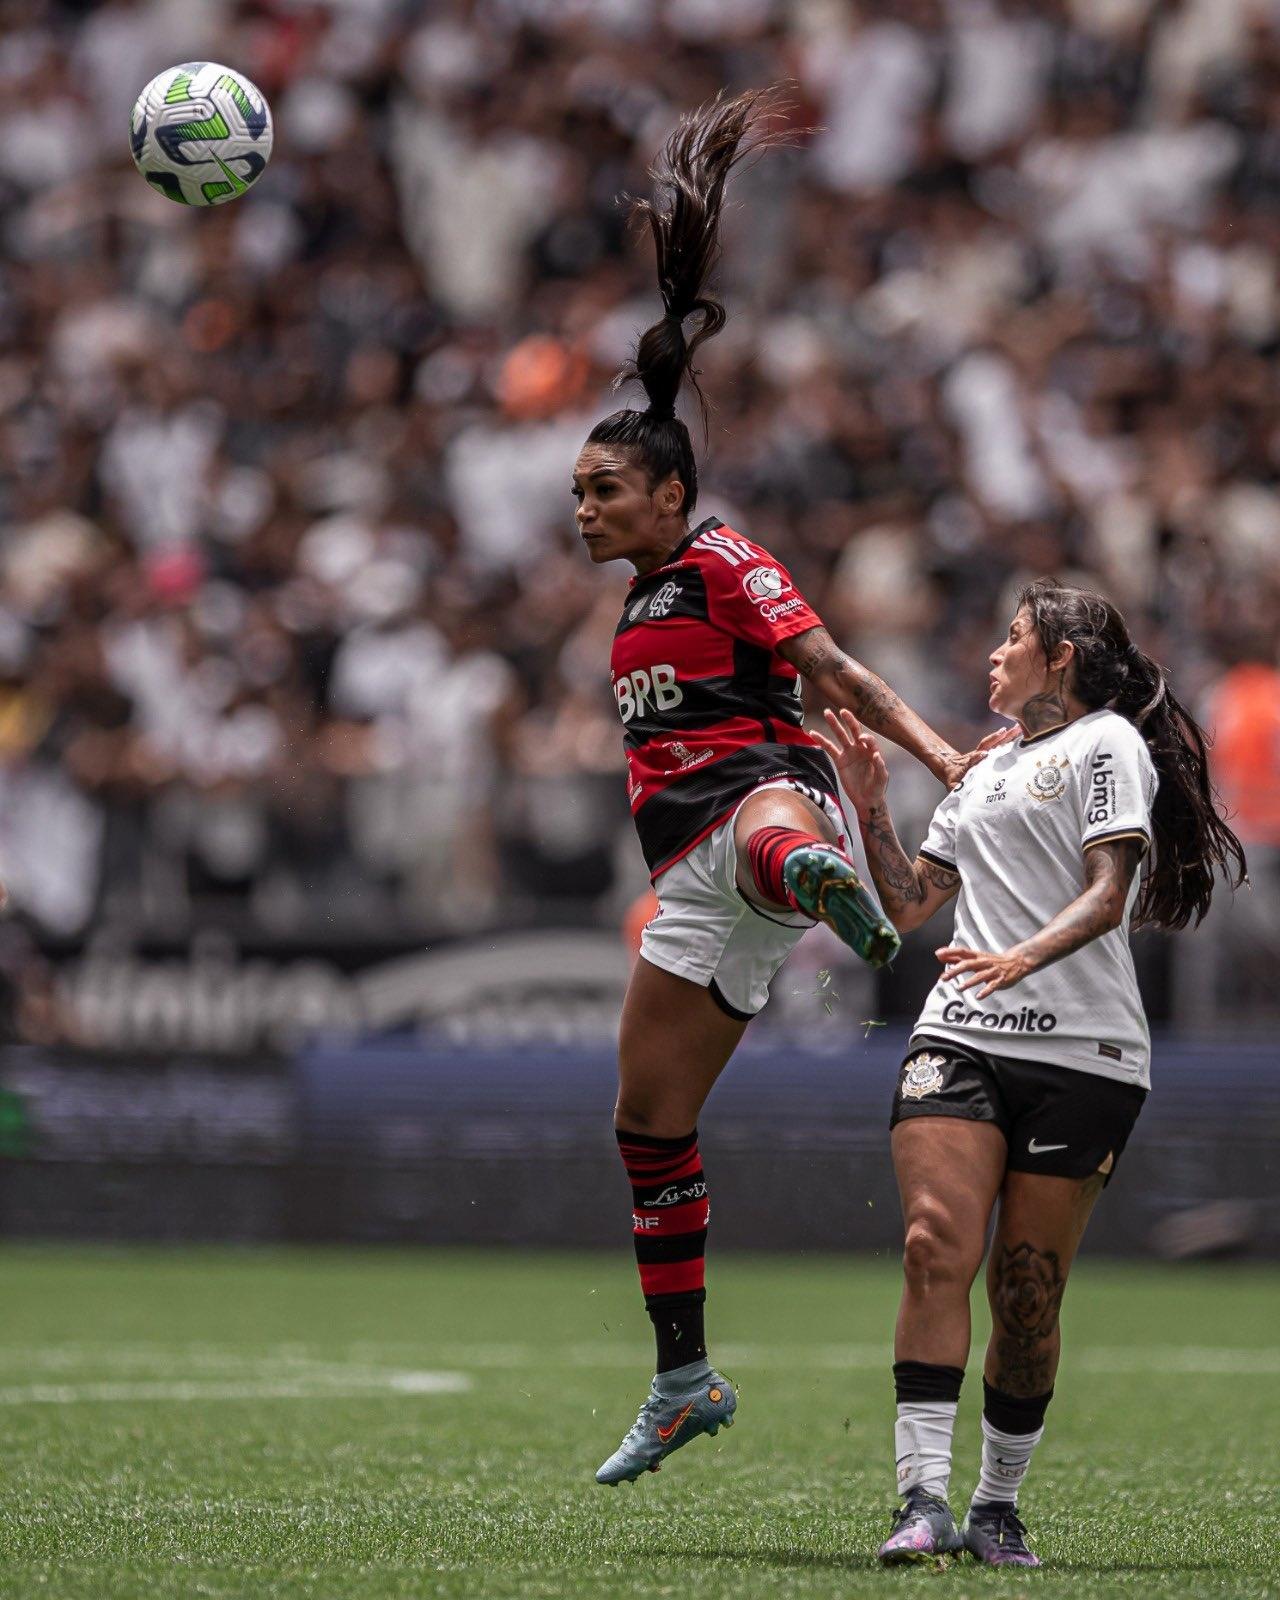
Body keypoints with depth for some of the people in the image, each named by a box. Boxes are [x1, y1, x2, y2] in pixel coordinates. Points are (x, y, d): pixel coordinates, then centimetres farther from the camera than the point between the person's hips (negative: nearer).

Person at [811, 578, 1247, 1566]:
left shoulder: (1108, 742, 3)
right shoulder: (988, 773, 25)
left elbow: (1107, 892, -10)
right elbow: (910, 905, 29)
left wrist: (1023, 958, -26)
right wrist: (871, 809, 17)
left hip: (1081, 1052, -5)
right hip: (961, 1039, 5)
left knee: (1028, 1292, -3)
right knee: (938, 1249, -15)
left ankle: (998, 1509, 10)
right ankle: (924, 1501, -21)